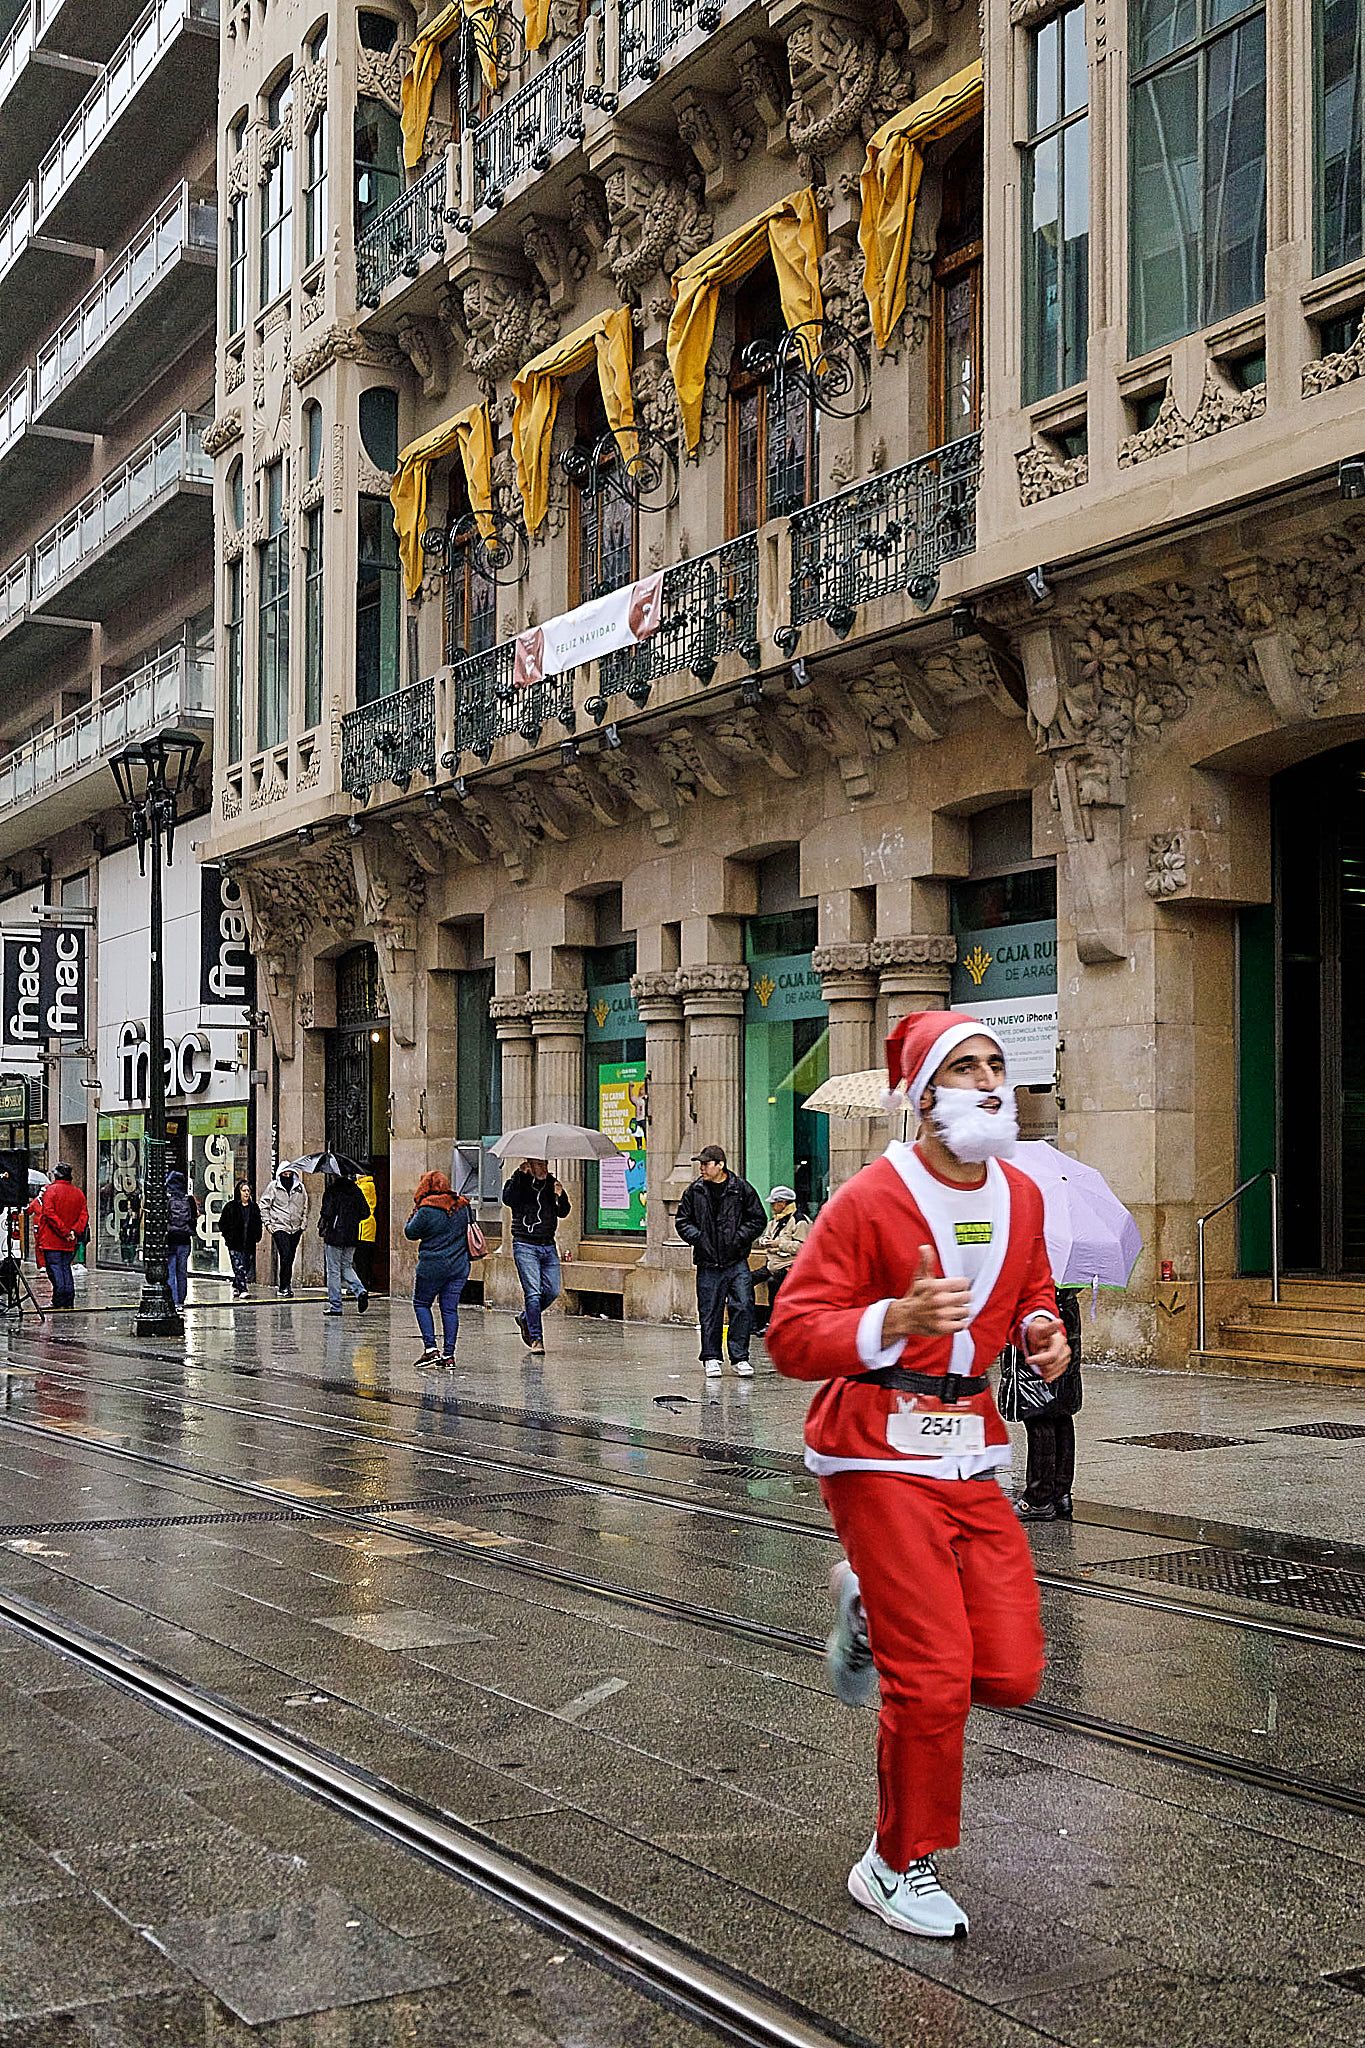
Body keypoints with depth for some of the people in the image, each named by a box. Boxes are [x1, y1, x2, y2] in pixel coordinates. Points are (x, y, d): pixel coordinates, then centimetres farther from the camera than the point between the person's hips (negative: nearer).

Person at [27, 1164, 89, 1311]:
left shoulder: (51, 1190, -7)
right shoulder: (79, 1193, 9)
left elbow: (49, 1213, -16)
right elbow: (84, 1215, 4)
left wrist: (64, 1231, -17)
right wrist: (74, 1231, -5)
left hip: (51, 1239, -5)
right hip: (69, 1243, 5)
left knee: (54, 1267, -3)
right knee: (66, 1268, 11)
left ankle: (59, 1301, -8)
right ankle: (69, 1301, 8)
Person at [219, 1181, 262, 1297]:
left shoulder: (254, 1207, 12)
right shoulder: (231, 1207, 1)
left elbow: (258, 1224, 19)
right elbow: (222, 1223, 4)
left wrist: (257, 1237, 8)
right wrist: (227, 1236, -3)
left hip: (249, 1244, 4)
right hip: (235, 1244, -4)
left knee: (247, 1268, 6)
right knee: (239, 1267, -13)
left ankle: (236, 1287, 26)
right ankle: (242, 1290, -14)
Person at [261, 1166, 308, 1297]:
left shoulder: (300, 1187, 8)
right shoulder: (273, 1187, -2)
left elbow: (305, 1206, 18)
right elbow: (264, 1205, 3)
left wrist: (304, 1223, 11)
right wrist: (267, 1222, -4)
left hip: (296, 1228, 4)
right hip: (279, 1227, -4)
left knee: (290, 1258, 8)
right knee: (285, 1256, -15)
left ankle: (286, 1286, 18)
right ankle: (284, 1288, -12)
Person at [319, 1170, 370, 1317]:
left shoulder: (331, 1190, -11)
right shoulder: (355, 1190, 5)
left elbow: (327, 1212, -18)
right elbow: (365, 1212, 4)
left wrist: (321, 1227, 0)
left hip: (334, 1235, -5)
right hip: (352, 1236, 5)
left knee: (333, 1271, 3)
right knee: (347, 1267, 20)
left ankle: (335, 1306, 5)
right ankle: (360, 1291, -4)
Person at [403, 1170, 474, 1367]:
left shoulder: (427, 1210, -12)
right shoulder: (463, 1206, 6)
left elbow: (410, 1232, -2)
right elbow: (470, 1226, 19)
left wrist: (415, 1212, 10)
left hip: (433, 1265, -5)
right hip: (459, 1266, 5)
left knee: (421, 1303, 10)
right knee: (450, 1308, 8)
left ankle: (430, 1348, -2)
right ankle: (449, 1354, 5)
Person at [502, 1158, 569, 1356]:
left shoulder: (551, 1184, 10)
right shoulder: (518, 1182, -2)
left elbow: (563, 1213, 5)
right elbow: (508, 1200, -24)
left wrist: (561, 1196, -14)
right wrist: (520, 1174, -28)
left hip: (548, 1246, 5)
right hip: (525, 1246, -5)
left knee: (552, 1291, 4)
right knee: (533, 1293, -10)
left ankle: (526, 1318, 30)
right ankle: (536, 1339, -5)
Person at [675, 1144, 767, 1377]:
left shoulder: (741, 1188, -1)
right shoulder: (695, 1190, 5)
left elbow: (758, 1220, 4)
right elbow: (683, 1220, 13)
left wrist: (739, 1238, -8)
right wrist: (697, 1238, -4)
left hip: (737, 1262, -2)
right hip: (708, 1263, 2)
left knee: (743, 1307, -8)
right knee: (709, 1312, 5)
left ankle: (740, 1357, 1)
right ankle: (711, 1358, 16)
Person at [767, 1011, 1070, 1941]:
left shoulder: (1021, 1195, 6)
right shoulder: (870, 1200, -14)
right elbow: (792, 1336, -16)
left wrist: (1044, 1333, 1)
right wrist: (899, 1319, -30)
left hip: (973, 1457, 6)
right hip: (880, 1456, -6)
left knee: (1012, 1673, 0)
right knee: (934, 1680, -6)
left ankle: (870, 1608, 28)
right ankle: (899, 1868, 17)